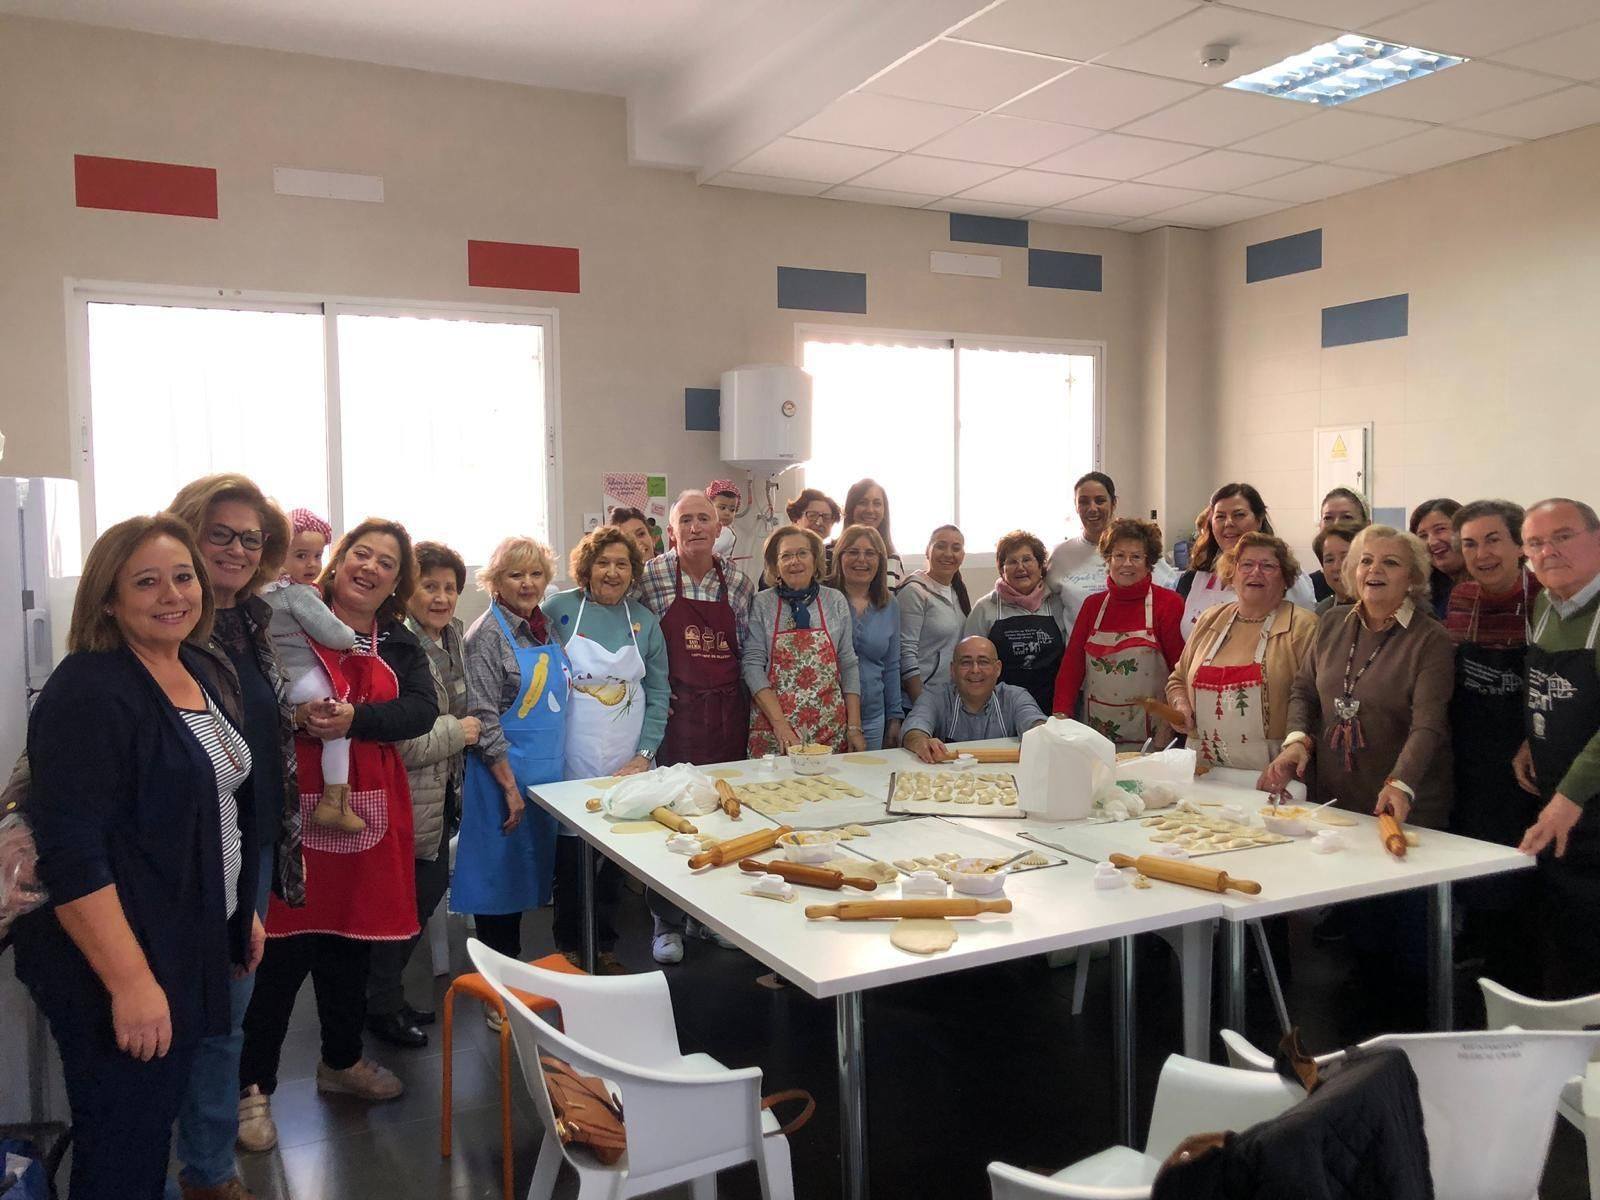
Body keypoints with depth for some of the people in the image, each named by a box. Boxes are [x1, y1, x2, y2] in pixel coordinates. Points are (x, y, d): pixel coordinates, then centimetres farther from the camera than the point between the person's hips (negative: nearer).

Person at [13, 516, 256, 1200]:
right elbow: (70, 855, -25)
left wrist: (244, 909, 18)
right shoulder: (90, 692, -20)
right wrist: (130, 982, -26)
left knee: (158, 1124, 22)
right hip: (119, 968, -8)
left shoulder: (198, 670, 7)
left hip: (193, 947, 8)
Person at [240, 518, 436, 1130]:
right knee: (283, 951, 0)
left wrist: (354, 719, -24)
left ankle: (342, 1061, 36)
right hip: (294, 811, -4)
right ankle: (254, 1083, 17)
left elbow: (421, 710, -7)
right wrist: (295, 715, -25)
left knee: (352, 943, 17)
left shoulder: (401, 645, 9)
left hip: (367, 814, 4)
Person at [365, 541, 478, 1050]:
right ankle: (382, 1006, 24)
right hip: (408, 800, -9)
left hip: (441, 793, 9)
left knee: (431, 887, 17)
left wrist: (463, 731, 9)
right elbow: (395, 740, -29)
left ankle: (388, 993, 35)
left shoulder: (450, 636, 6)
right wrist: (457, 732, -18)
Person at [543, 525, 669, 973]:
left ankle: (605, 944, 26)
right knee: (570, 857, 5)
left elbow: (658, 693, 6)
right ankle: (569, 946, 24)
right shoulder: (558, 609, -3)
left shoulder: (644, 621, 5)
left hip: (626, 764, 2)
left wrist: (645, 754, -3)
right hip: (570, 761, -2)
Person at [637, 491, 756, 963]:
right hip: (675, 711, -3)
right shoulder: (651, 576, -4)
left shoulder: (739, 582, 6)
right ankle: (667, 922, 14)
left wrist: (745, 704, 5)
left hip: (728, 712, 3)